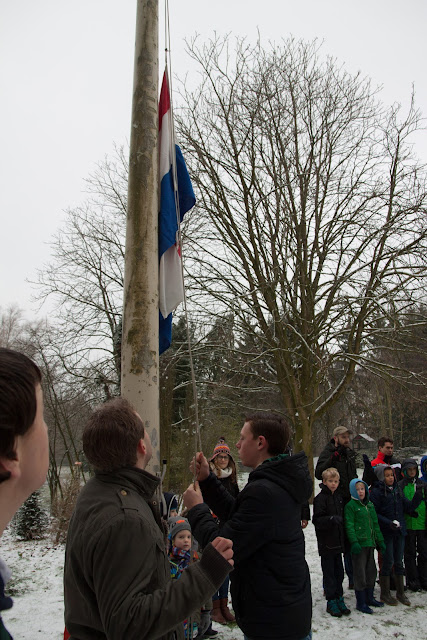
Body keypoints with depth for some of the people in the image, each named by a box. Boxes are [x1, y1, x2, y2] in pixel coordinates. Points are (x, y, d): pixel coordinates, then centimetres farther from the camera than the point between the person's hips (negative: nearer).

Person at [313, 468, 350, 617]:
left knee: (339, 572, 13)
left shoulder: (339, 497, 9)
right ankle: (331, 602, 14)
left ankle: (339, 598, 25)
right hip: (326, 543, -6)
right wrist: (331, 519, -32)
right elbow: (317, 520, -19)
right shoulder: (320, 498, -13)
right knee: (329, 573, 3)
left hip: (338, 542, 6)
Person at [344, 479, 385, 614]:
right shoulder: (350, 505, -8)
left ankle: (369, 597, 31)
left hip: (370, 543, 7)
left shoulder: (370, 505, 13)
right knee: (360, 573, 0)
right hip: (359, 544, -7)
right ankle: (360, 602, 10)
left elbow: (375, 524, 19)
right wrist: (354, 542, -19)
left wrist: (380, 540, 16)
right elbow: (349, 526, -12)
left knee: (371, 571, 16)